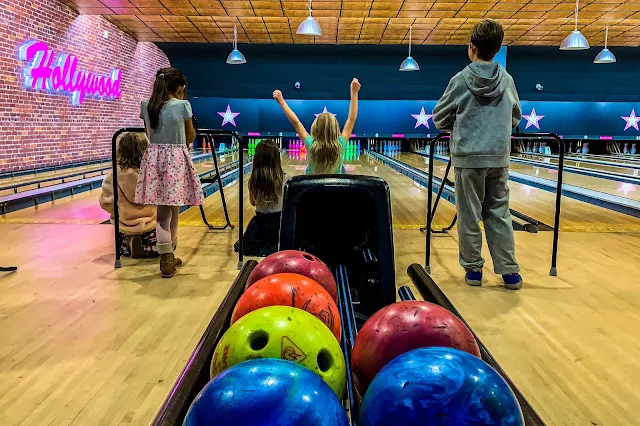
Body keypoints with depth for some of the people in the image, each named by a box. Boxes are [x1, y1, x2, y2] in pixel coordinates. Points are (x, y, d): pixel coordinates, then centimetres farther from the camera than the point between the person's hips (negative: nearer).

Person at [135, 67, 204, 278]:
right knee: (173, 208, 8)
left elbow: (149, 133, 11)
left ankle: (166, 257, 3)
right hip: (176, 159, -3)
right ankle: (168, 255, 19)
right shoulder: (182, 106, -6)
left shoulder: (146, 106, 5)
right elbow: (190, 137, 4)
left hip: (154, 159, 3)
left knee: (162, 210, 5)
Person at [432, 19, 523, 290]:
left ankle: (473, 268, 14)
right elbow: (515, 117, 15)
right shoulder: (507, 80, 4)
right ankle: (509, 271, 11)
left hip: (468, 157, -3)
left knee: (469, 215, 6)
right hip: (499, 158, 3)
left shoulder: (461, 80, -6)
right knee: (499, 214, 10)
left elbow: (440, 119, 1)